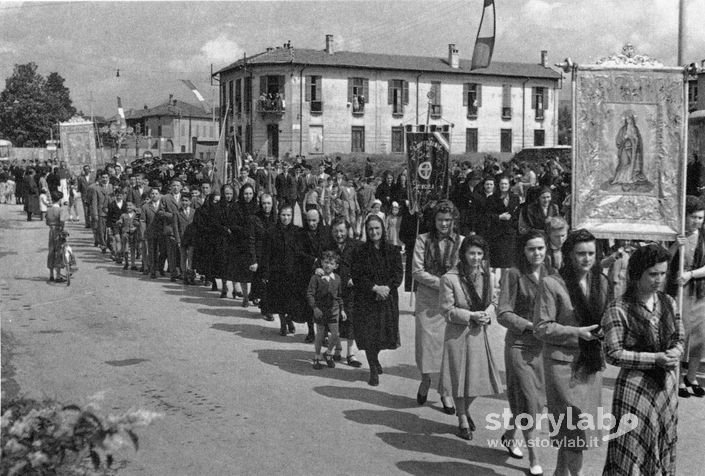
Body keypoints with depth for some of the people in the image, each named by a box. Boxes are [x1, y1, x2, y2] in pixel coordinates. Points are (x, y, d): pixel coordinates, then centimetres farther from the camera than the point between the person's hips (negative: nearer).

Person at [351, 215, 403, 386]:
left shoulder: (392, 251, 4)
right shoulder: (360, 252, -2)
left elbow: (398, 274, -1)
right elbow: (356, 276, -6)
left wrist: (386, 288, -18)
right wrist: (375, 288, -17)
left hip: (387, 299, 2)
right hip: (366, 300, -2)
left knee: (384, 332, 7)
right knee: (368, 335, -4)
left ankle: (375, 358, 37)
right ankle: (374, 370, 10)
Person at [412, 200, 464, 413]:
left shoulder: (461, 242, 2)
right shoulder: (423, 240, 1)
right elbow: (417, 271, -4)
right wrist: (440, 282, -14)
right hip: (427, 300, 0)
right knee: (426, 340, 3)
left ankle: (446, 390, 12)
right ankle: (425, 379, 28)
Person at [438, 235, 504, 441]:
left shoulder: (486, 275, 2)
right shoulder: (449, 279, -14)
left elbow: (492, 302, 12)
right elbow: (447, 310, -11)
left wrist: (488, 314, -10)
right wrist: (471, 315, -19)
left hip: (479, 333, 5)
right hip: (457, 334, -5)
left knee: (480, 377, 9)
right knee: (460, 377, 5)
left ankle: (465, 409, 38)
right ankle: (463, 421, 23)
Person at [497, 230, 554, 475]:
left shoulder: (551, 275, 6)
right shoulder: (513, 275, -7)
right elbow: (503, 314, -10)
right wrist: (532, 326, -19)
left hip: (544, 345, 5)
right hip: (519, 345, -5)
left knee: (535, 398, 14)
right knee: (529, 401, -3)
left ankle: (508, 435, 39)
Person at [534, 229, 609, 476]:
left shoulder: (601, 282, 7)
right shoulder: (551, 284, -10)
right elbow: (541, 327, -11)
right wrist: (576, 332, -18)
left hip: (592, 363, 5)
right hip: (563, 363, -5)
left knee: (570, 428, 13)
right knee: (577, 425, -6)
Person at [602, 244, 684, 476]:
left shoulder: (668, 302, 3)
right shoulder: (619, 308, -13)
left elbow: (679, 339, 13)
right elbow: (613, 354, -14)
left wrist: (675, 352, -10)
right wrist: (655, 359, -19)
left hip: (667, 385, 6)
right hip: (635, 386, -5)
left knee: (663, 447, 15)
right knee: (630, 451, -2)